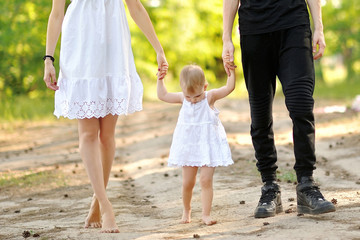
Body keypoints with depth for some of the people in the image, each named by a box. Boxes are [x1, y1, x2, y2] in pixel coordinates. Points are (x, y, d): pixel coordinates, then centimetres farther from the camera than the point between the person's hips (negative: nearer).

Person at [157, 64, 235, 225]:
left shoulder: (210, 97, -9)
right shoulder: (182, 99, 0)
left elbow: (229, 88, -16)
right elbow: (162, 95, 9)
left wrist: (231, 71, -23)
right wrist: (160, 78, 5)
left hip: (208, 145, -3)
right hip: (189, 146, 3)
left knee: (206, 180, -6)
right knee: (187, 182, 9)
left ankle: (206, 214, -1)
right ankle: (186, 209, 31)